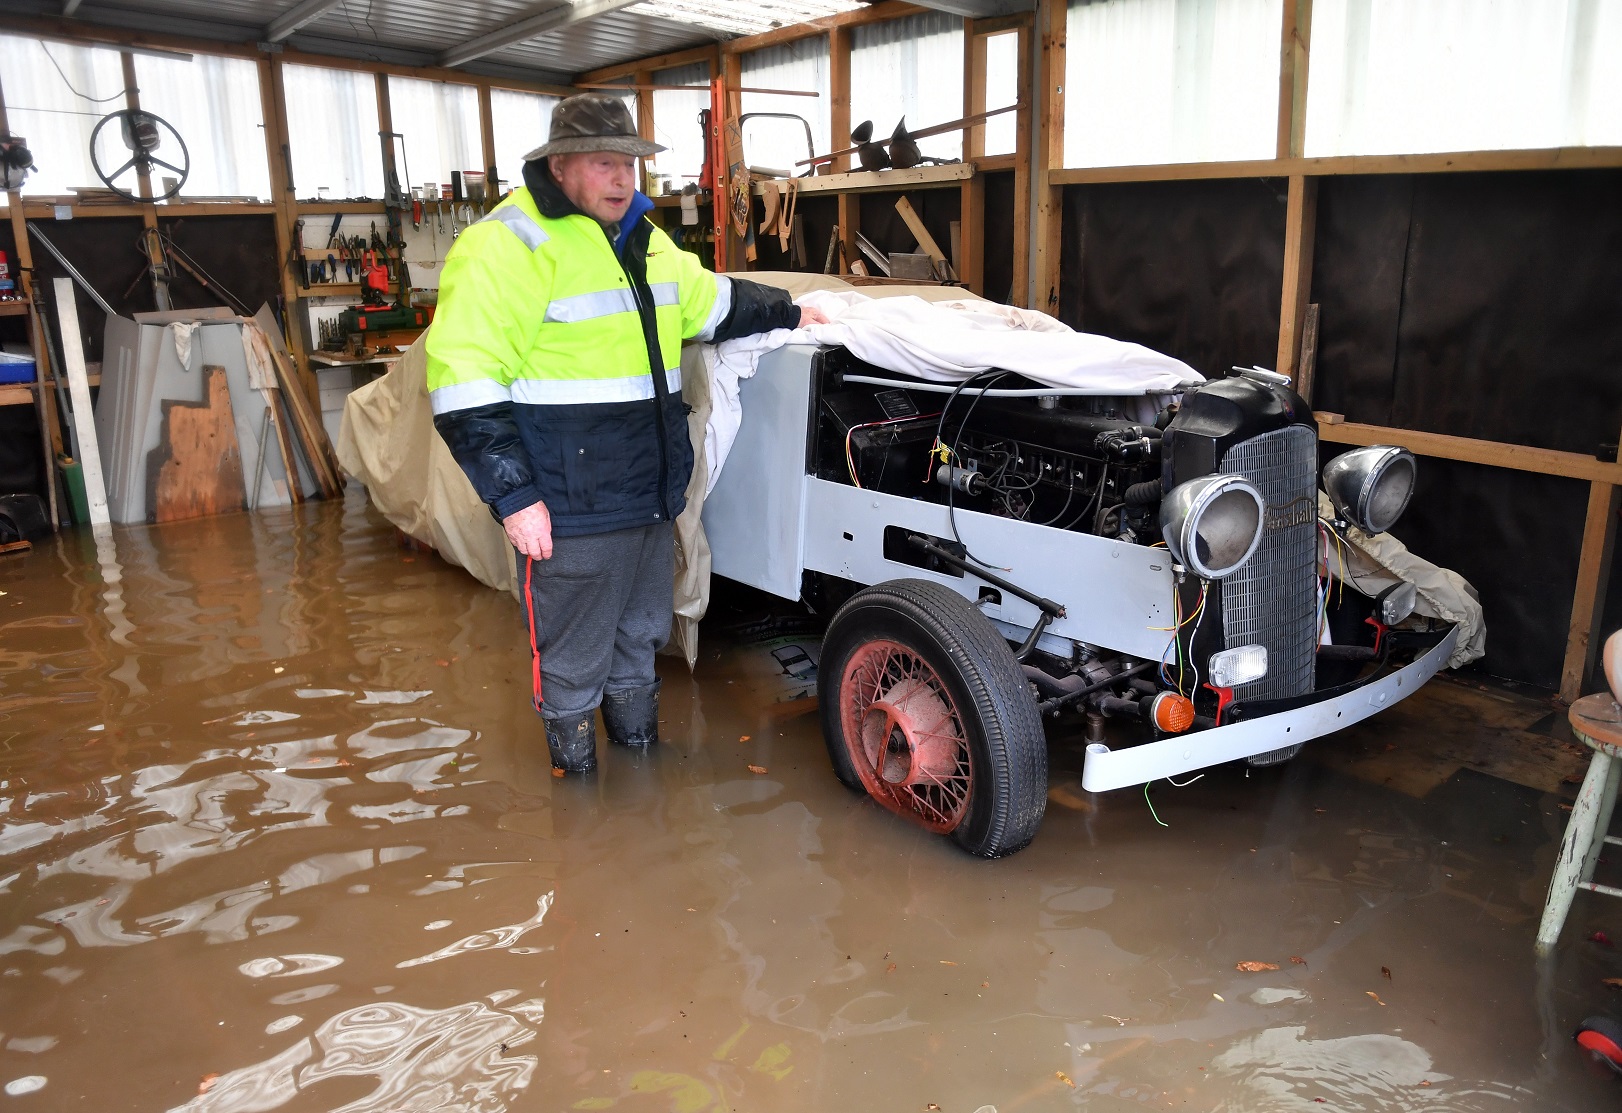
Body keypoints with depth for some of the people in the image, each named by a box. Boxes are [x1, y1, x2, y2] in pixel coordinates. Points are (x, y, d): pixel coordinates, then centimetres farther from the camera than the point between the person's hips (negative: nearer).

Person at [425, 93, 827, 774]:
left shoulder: (645, 242, 12)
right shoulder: (508, 246, -14)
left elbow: (712, 302, 33)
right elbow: (463, 385, -19)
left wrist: (785, 313, 31)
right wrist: (512, 496, -21)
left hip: (652, 498, 8)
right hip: (569, 514, -8)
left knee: (640, 640, 24)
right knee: (572, 664, 7)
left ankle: (639, 745, 45)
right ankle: (576, 771, 29)